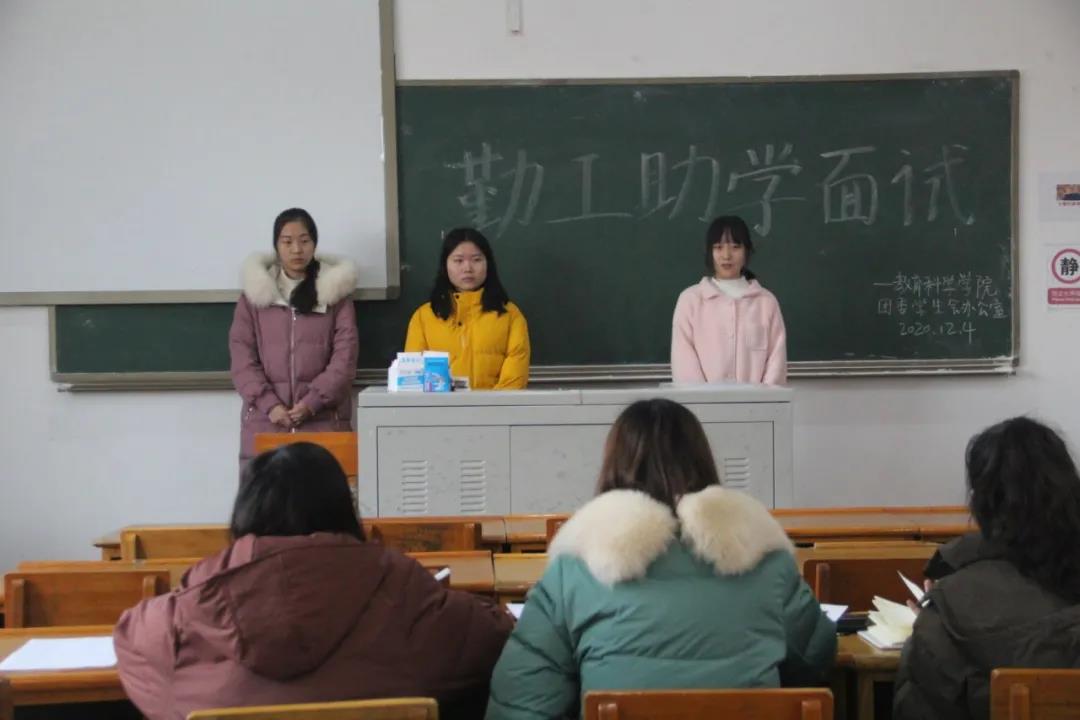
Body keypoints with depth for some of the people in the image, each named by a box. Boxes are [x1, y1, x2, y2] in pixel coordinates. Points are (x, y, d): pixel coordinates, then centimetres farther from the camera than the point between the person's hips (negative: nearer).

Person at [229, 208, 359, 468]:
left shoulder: (336, 292, 9)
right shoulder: (255, 292, 11)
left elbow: (344, 358, 1)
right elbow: (242, 357, 4)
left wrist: (312, 403, -11)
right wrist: (269, 404, -9)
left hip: (323, 420, -1)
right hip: (266, 421, 1)